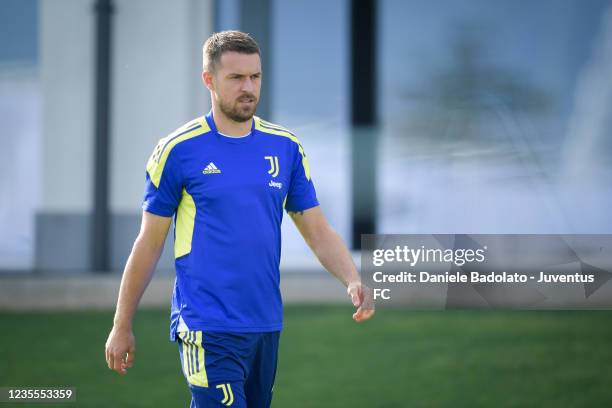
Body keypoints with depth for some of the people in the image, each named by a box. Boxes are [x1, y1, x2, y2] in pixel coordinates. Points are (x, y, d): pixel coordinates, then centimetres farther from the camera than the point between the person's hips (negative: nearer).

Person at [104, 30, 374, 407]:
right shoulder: (178, 150, -4)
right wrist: (122, 326, 4)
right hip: (208, 329, -5)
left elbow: (318, 230, 8)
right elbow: (149, 244, 2)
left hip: (267, 325, 5)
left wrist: (354, 281, -10)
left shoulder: (286, 147, 8)